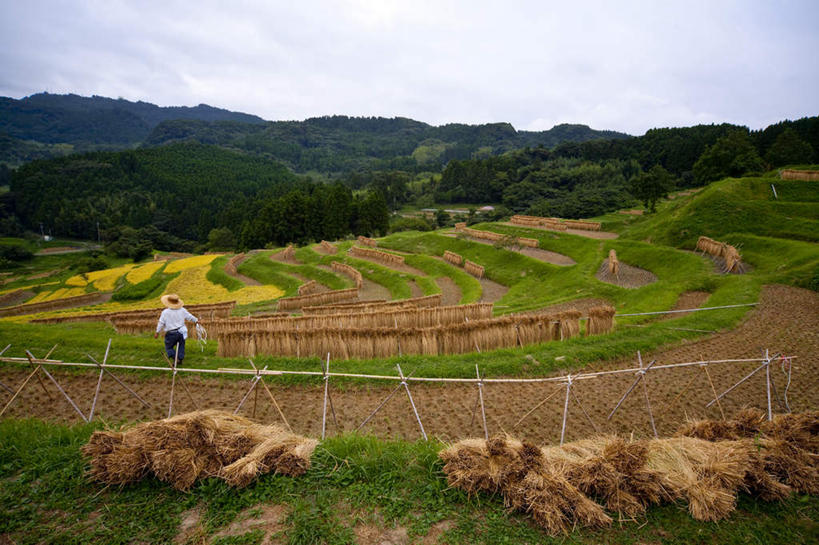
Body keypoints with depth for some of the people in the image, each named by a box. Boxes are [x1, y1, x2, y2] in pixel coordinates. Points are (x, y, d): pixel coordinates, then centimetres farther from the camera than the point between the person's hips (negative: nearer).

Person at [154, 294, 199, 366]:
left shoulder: (165, 312, -11)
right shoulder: (182, 310, -1)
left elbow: (161, 323, -6)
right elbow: (189, 316, 11)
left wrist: (157, 332, 5)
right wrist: (196, 321, 29)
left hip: (171, 334, -3)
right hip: (181, 332, 3)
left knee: (169, 347, 11)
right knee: (181, 346, 17)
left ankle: (176, 358, -2)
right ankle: (180, 359, 19)